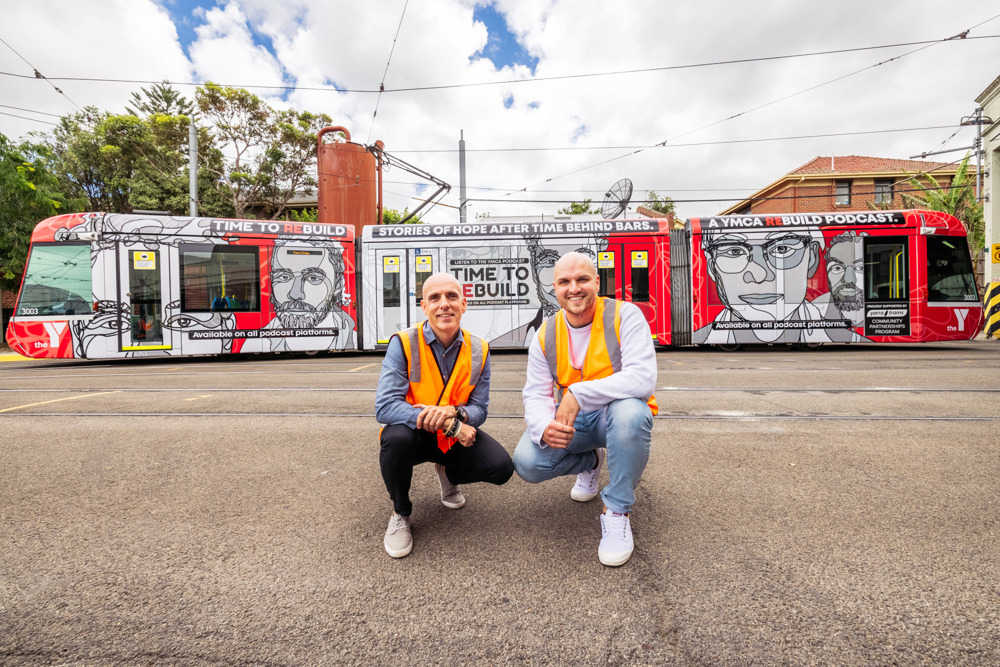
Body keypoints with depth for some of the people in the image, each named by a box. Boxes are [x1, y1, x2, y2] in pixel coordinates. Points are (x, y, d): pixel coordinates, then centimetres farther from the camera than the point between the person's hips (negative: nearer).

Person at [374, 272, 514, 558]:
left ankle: (447, 474, 20)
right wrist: (451, 426, -34)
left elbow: (479, 409, -7)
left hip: (457, 436, 3)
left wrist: (452, 412, -32)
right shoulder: (403, 343, -19)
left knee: (501, 467, -16)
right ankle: (400, 514, -3)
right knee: (396, 436, -36)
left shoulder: (478, 350, -8)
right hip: (414, 435, -2)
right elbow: (385, 407, -28)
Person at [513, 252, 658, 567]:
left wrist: (579, 394, -33)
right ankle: (590, 462, 18)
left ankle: (617, 511, -12)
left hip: (617, 413, -3)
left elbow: (643, 378, -27)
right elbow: (535, 395, -6)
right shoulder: (546, 334, -3)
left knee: (630, 412, -38)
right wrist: (544, 427, -29)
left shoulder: (624, 315, -14)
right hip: (572, 422, 4)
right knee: (526, 462, -17)